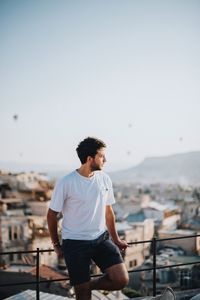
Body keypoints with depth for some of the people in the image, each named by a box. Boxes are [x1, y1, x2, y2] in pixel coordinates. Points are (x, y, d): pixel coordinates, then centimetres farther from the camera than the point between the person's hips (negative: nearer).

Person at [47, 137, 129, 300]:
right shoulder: (66, 183, -13)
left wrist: (116, 239, 18)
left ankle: (89, 285, 14)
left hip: (101, 238, 4)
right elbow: (52, 215, -3)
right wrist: (56, 245, 4)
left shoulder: (104, 179, 2)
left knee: (122, 280, -10)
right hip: (75, 243, -4)